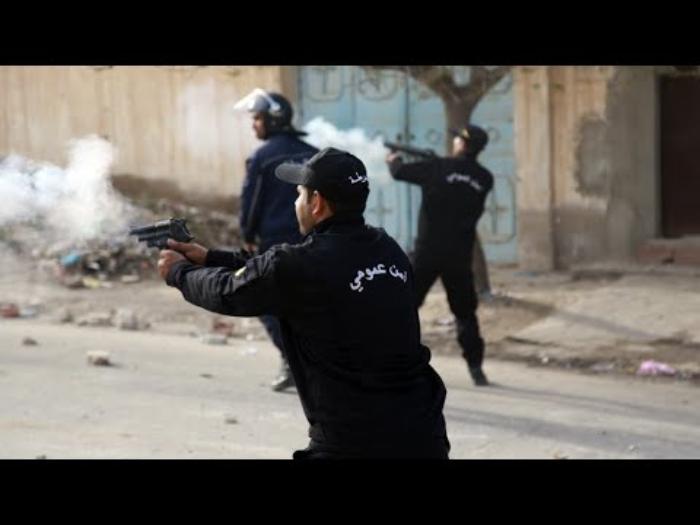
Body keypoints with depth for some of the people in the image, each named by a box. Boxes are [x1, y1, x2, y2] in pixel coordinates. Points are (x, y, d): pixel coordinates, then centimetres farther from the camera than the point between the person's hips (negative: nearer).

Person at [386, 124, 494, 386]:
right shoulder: (484, 179, 4)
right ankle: (476, 368, 8)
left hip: (428, 251, -3)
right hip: (460, 256, 3)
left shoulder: (440, 167, -8)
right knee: (465, 313, 13)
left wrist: (394, 159, 21)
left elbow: (400, 172, -2)